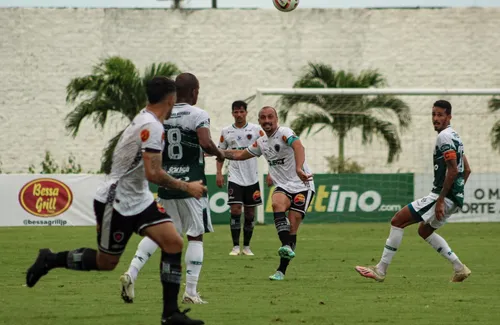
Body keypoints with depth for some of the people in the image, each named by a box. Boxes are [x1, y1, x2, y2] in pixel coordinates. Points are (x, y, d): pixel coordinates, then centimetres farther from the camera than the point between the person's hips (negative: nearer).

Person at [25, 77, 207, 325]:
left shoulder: (144, 120, 7)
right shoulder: (152, 127, -23)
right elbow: (153, 174, -28)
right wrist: (186, 187, -18)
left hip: (138, 199, 9)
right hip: (115, 201, -9)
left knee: (173, 242, -7)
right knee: (106, 262, 5)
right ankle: (50, 260, 25)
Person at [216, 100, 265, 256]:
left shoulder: (256, 130, 0)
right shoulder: (226, 131, 4)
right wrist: (219, 173, 2)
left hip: (252, 177, 0)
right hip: (234, 177, 0)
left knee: (250, 213, 5)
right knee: (235, 210, -11)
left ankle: (247, 246, 15)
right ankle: (235, 246, -5)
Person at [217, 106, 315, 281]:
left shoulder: (285, 133, -12)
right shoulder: (261, 142, 11)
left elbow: (298, 147, -32)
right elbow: (241, 154, 28)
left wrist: (299, 169, -50)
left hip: (302, 186, -5)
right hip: (283, 187, 5)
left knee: (292, 226, -9)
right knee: (277, 203, -30)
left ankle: (281, 270, -4)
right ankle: (286, 246, -43)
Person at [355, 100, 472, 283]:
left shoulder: (444, 136, -13)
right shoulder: (454, 136, 18)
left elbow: (453, 170, -22)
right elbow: (466, 170, 24)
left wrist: (441, 200, -21)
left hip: (444, 197, -10)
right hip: (455, 198, 10)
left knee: (398, 221, -8)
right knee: (424, 230, 28)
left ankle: (380, 270, -6)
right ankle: (459, 269, 21)